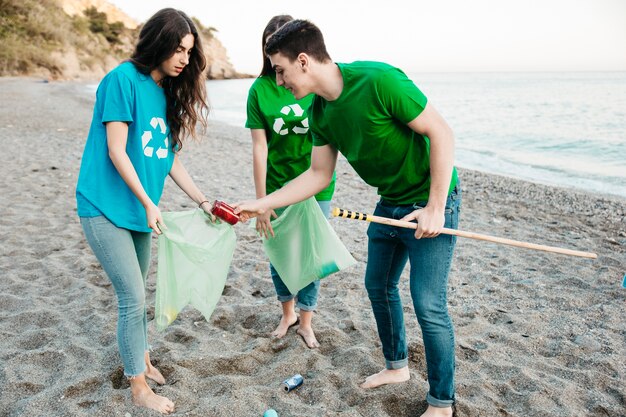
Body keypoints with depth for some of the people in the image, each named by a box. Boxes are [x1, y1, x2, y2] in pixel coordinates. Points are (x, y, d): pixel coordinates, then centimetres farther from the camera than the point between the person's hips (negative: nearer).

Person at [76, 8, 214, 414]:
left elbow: (171, 158, 11)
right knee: (133, 297, -3)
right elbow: (116, 151, -16)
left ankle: (140, 358, 36)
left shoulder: (169, 92, 9)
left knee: (135, 293, 17)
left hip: (139, 210, 7)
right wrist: (149, 203, -17)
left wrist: (204, 201, 6)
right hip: (106, 207, -7)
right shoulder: (124, 79, -13)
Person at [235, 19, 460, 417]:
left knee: (429, 305, -4)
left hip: (430, 199, -8)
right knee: (379, 285, 18)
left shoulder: (379, 81, -27)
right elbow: (318, 175, 6)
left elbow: (441, 132, -23)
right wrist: (261, 204, 1)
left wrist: (435, 207, -23)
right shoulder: (321, 112, -2)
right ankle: (397, 366, 41)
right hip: (390, 202, 8)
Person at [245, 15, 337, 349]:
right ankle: (288, 313, 35)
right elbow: (259, 147, -9)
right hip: (277, 184, 1)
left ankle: (305, 322, 26)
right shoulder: (260, 89, -8)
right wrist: (261, 202, -10)